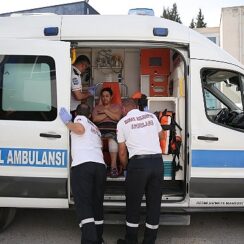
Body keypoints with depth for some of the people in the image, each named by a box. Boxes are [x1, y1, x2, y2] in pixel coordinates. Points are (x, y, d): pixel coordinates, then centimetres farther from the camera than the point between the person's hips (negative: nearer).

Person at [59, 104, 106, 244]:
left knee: (84, 205, -8)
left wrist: (67, 122, 6)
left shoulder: (79, 118, 14)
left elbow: (80, 129, -8)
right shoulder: (95, 128, 33)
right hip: (100, 165, 6)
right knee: (97, 204, 14)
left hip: (82, 165, -6)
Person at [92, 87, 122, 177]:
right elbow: (95, 119, 8)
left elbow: (117, 117, 4)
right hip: (100, 130, 1)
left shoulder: (117, 106, 25)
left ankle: (113, 165, -43)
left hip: (113, 130, -1)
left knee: (112, 139, -39)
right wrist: (109, 113, 8)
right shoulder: (97, 107, 28)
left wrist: (105, 111, 6)